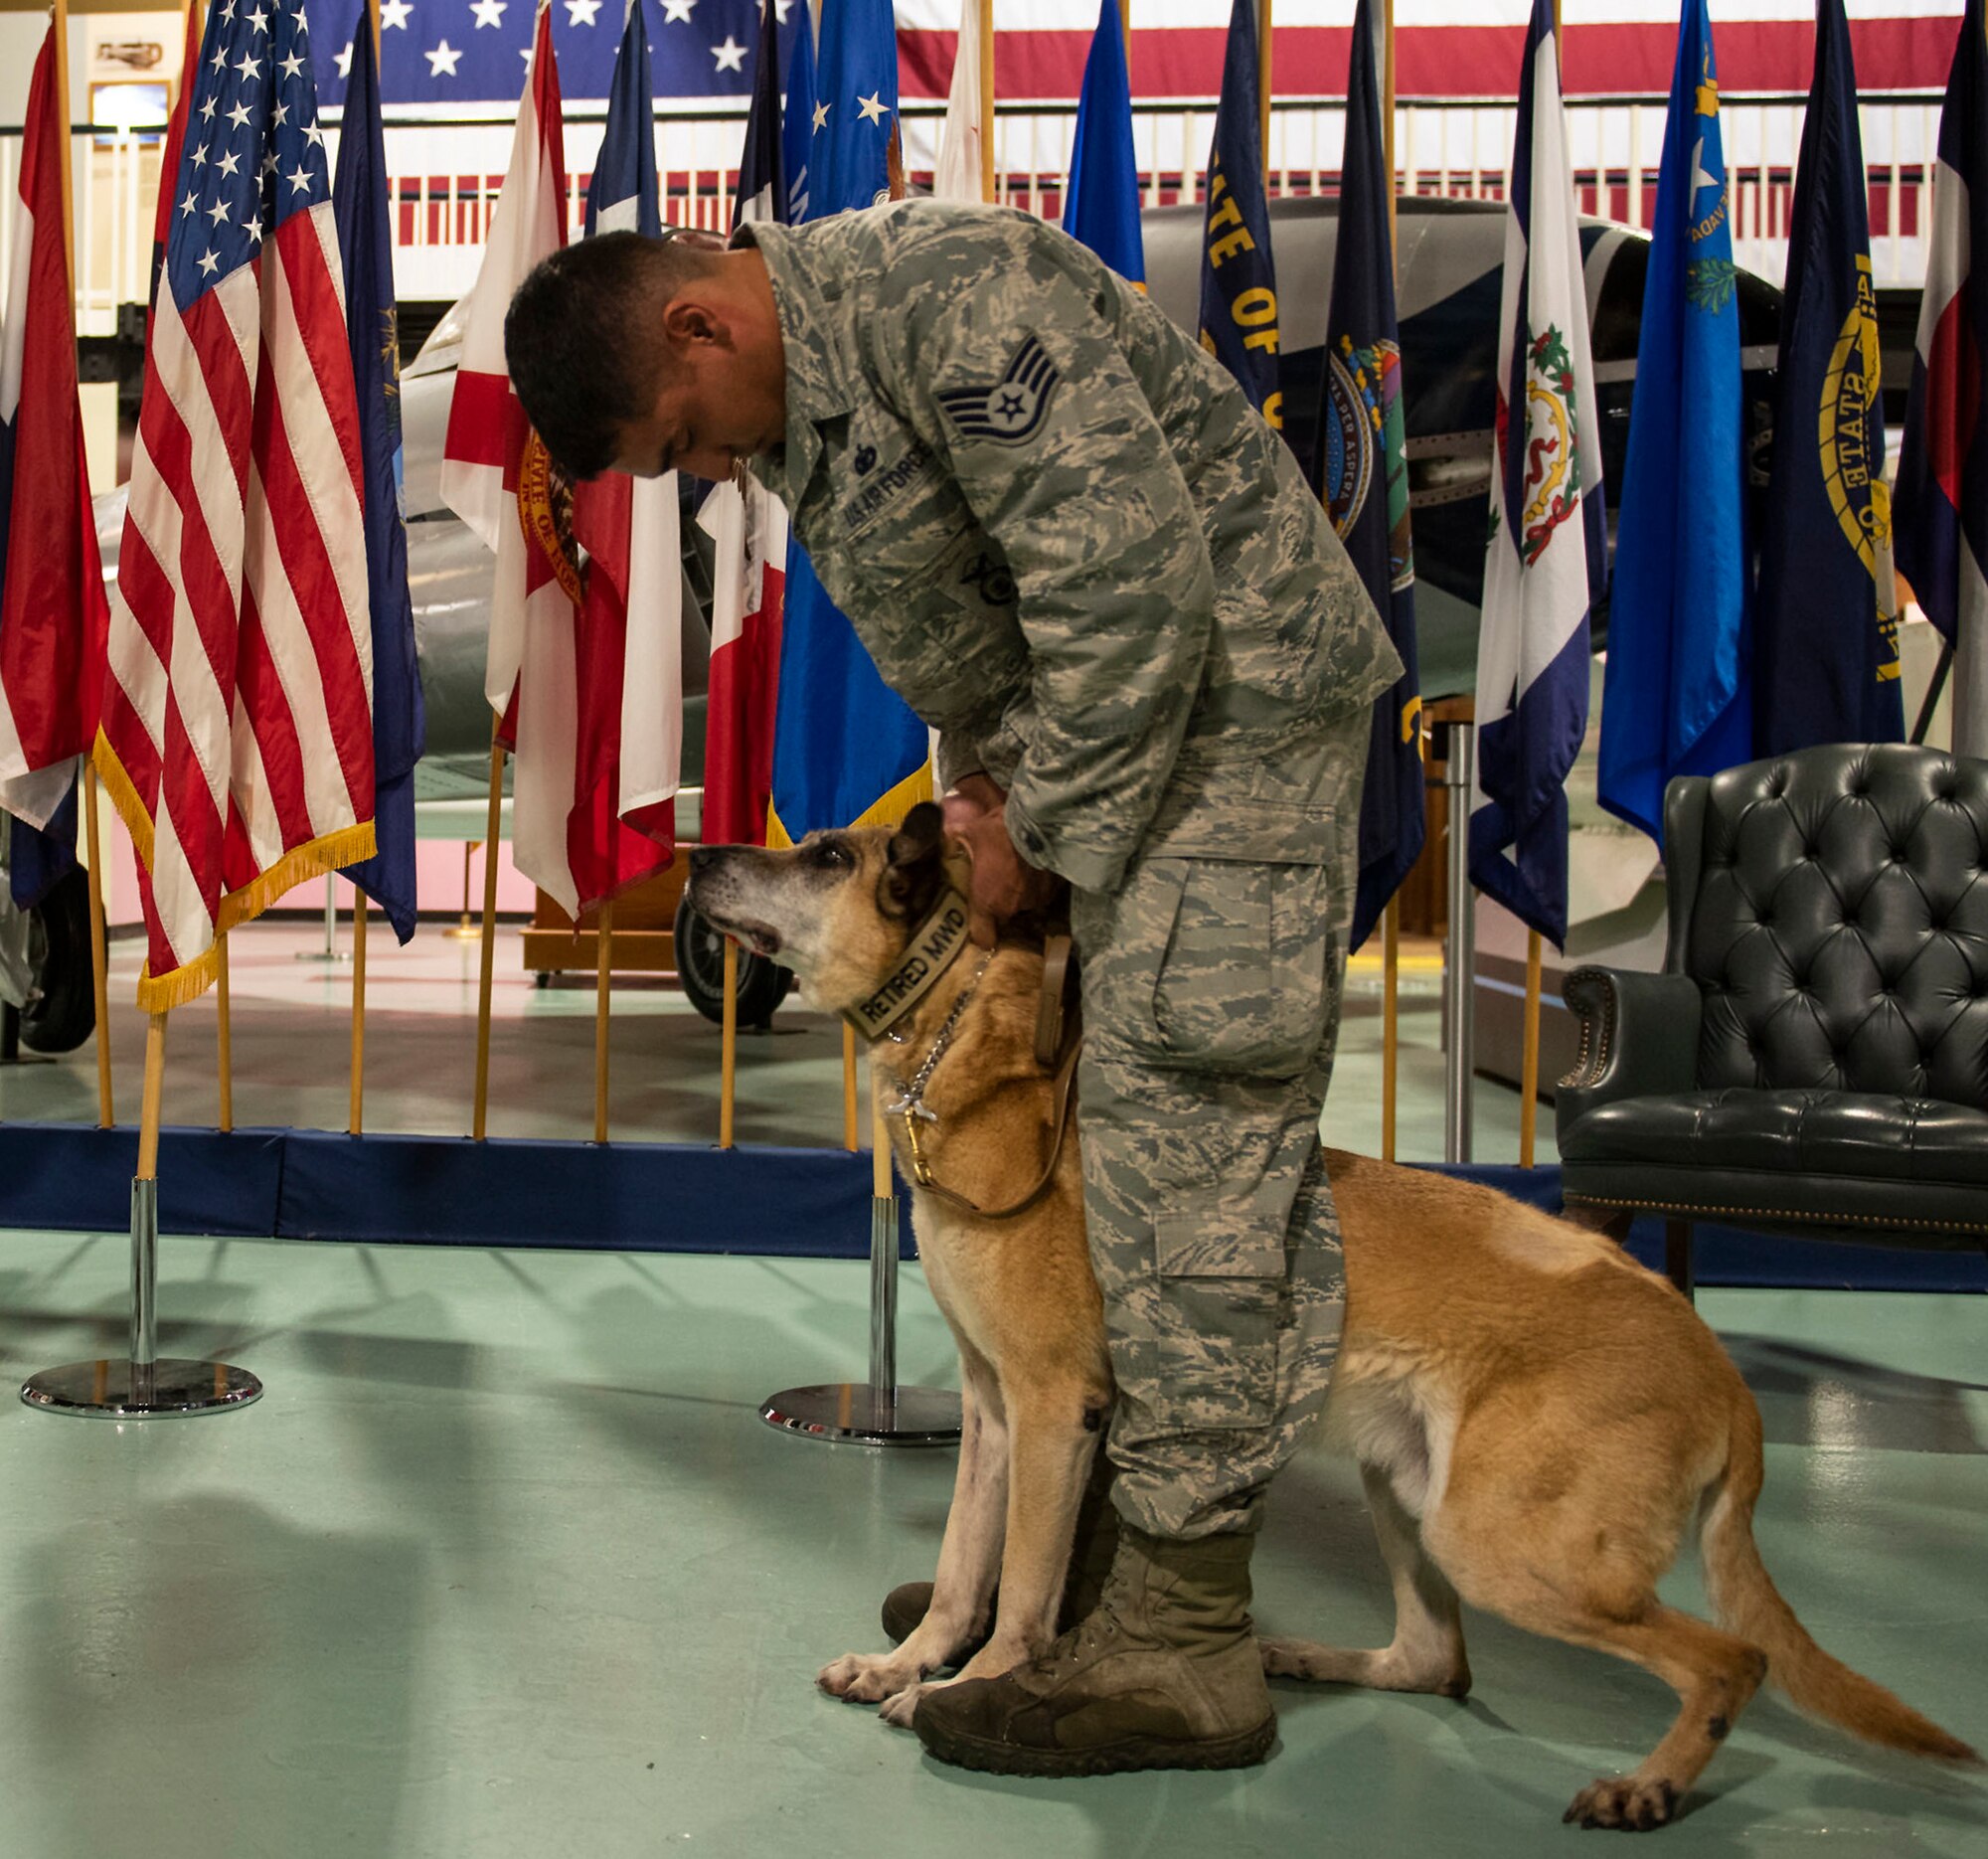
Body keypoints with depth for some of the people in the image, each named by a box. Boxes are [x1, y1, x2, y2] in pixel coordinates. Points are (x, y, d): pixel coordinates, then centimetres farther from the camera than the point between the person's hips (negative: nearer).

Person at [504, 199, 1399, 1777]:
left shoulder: (950, 294, -22)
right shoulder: (791, 400, 9)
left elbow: (1133, 583, -25)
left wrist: (1039, 832, -17)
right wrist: (988, 774, 3)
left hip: (1230, 693, -10)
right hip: (1103, 718, 10)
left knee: (1181, 1132, -12)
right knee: (1119, 1124, 12)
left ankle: (1184, 1642, -6)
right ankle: (1111, 1543, 23)